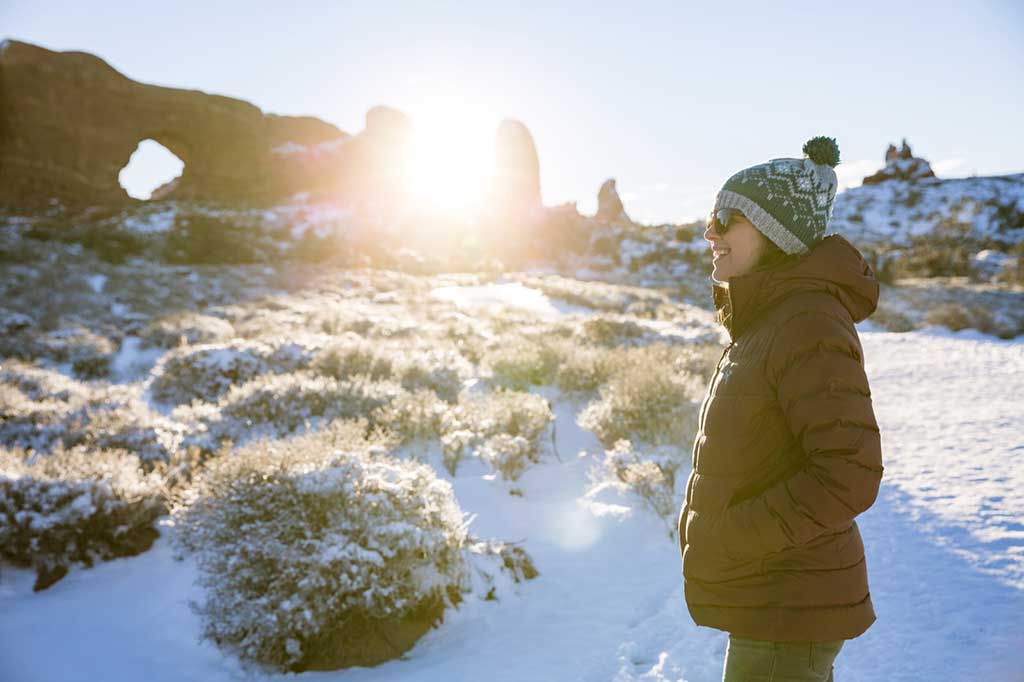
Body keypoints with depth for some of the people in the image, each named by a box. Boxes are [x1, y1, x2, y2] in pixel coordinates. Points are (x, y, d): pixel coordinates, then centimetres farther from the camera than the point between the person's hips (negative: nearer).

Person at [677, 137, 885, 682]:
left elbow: (849, 476, -26)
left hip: (788, 610, -9)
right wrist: (713, 535, 9)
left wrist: (727, 541, -21)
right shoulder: (766, 321, 8)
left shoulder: (809, 327, -22)